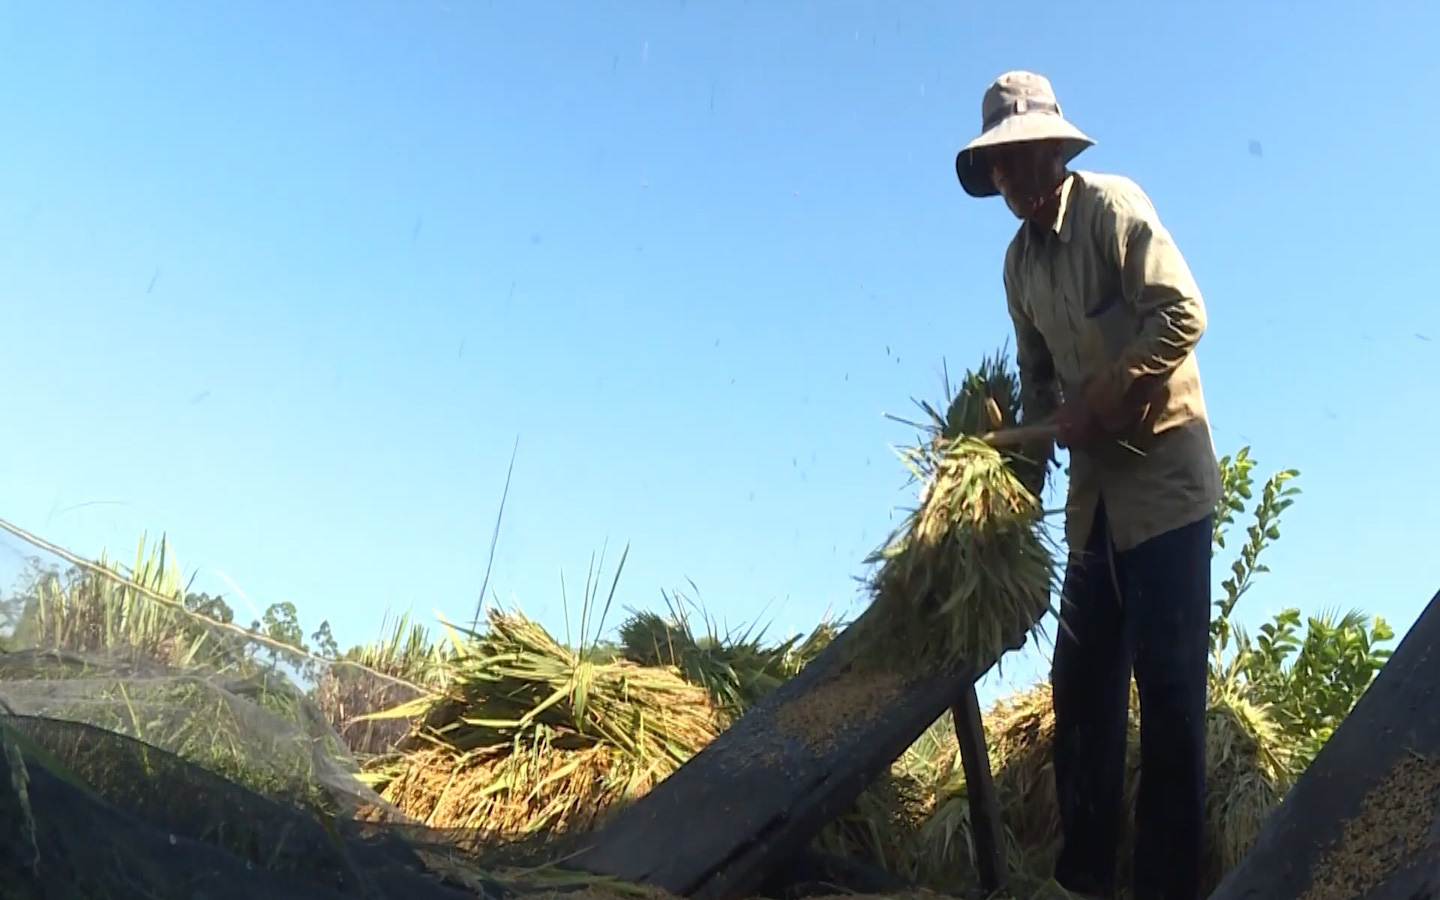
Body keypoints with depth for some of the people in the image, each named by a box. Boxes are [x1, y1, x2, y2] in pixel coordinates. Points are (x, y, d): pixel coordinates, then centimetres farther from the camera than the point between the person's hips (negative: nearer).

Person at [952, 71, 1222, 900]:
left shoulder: (1113, 206, -8)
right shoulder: (1020, 261, 11)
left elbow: (1182, 316, -18)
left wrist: (1099, 403, -17)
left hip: (1164, 476, -7)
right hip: (1096, 488, 7)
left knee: (1167, 682, -6)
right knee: (1082, 681, 7)